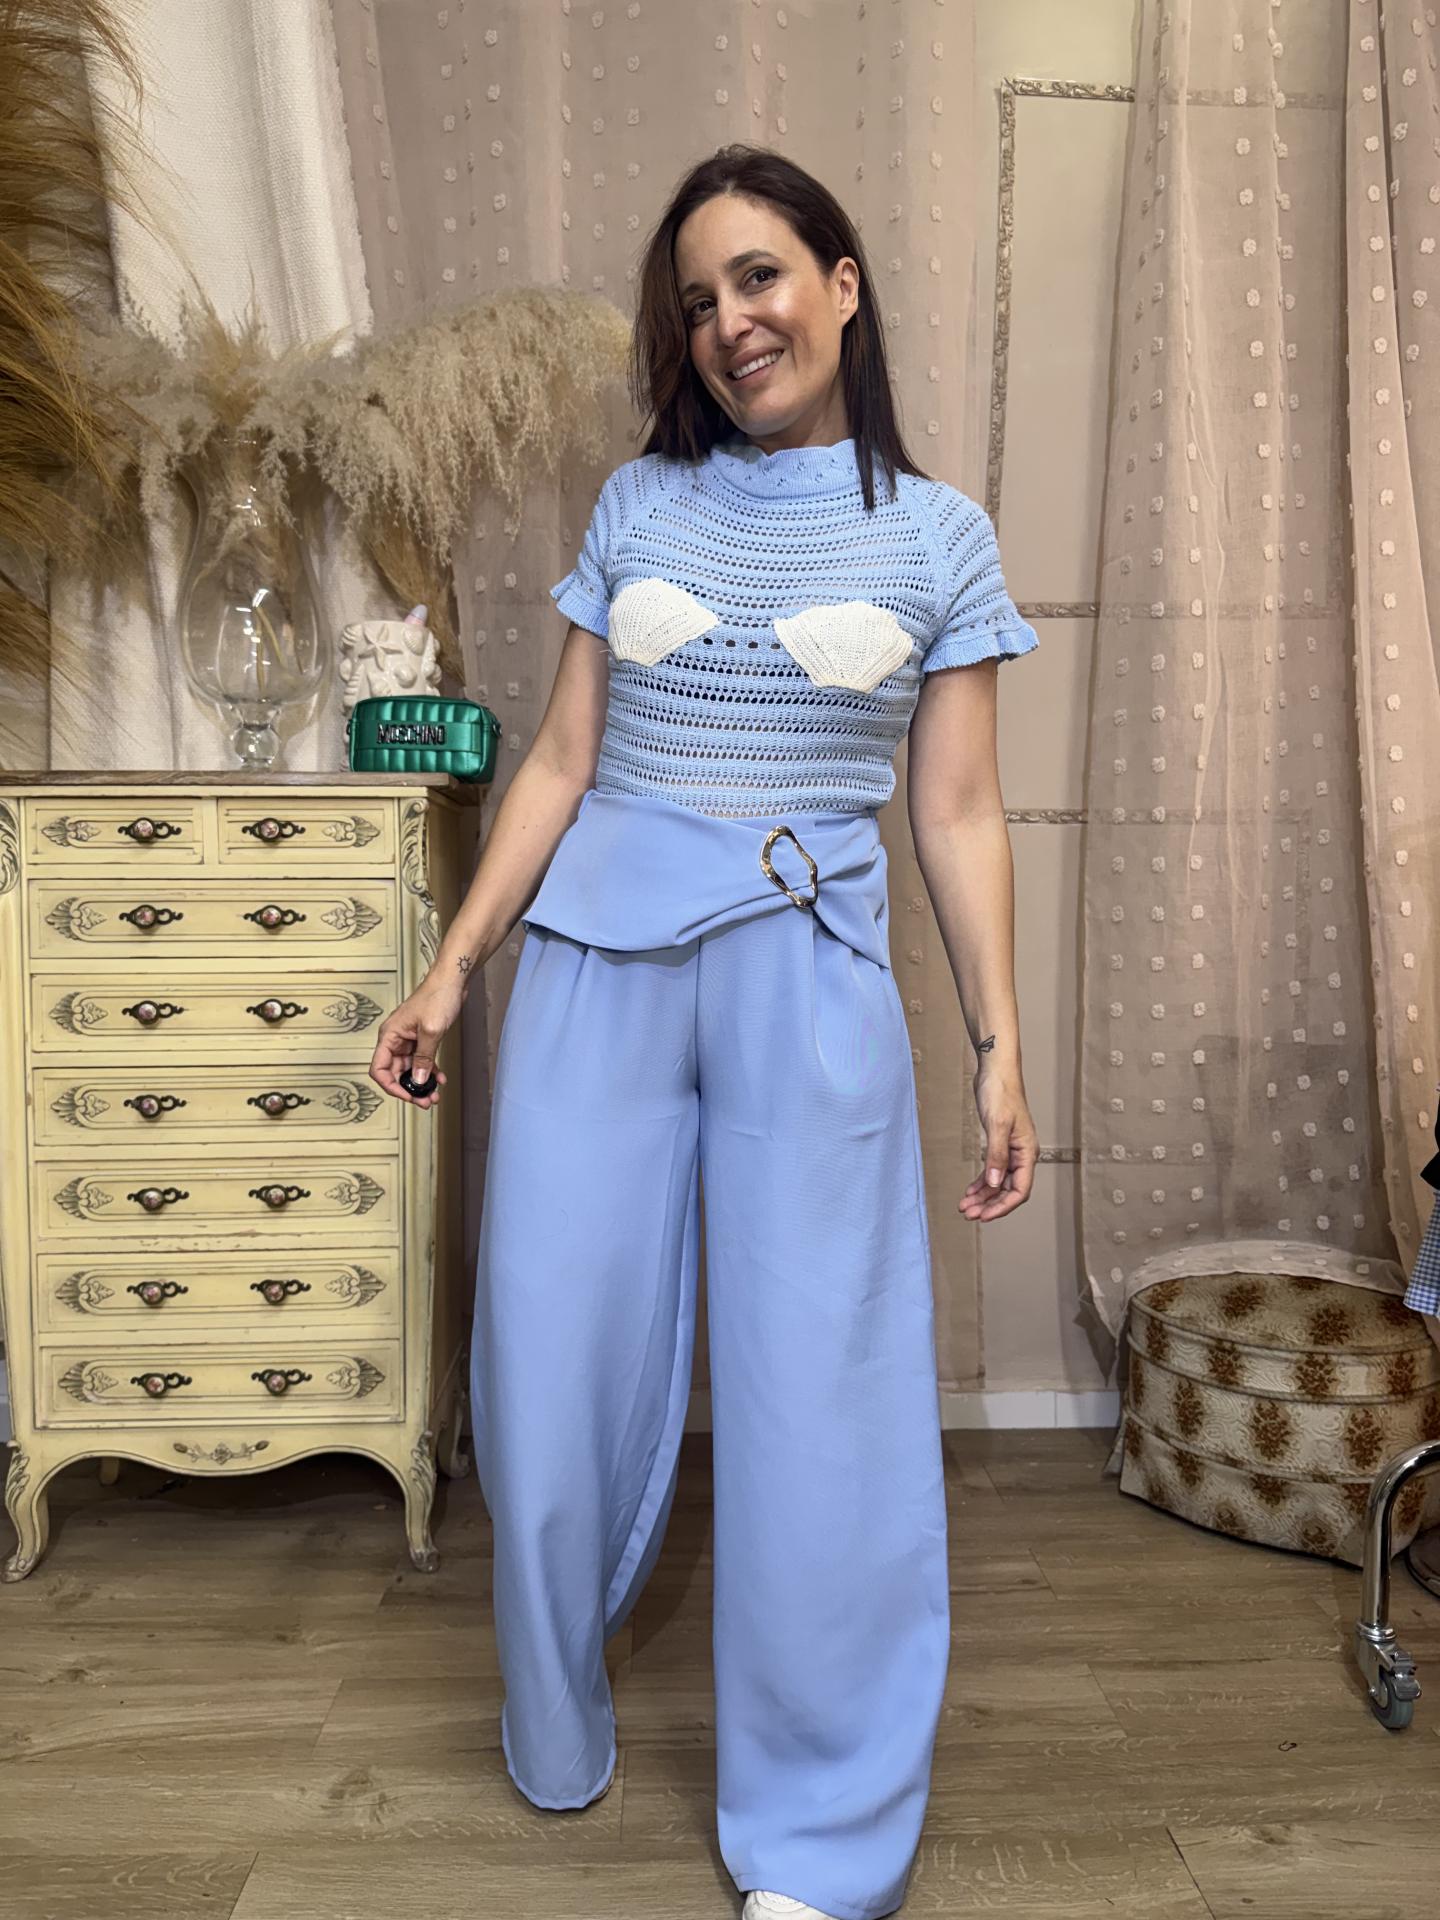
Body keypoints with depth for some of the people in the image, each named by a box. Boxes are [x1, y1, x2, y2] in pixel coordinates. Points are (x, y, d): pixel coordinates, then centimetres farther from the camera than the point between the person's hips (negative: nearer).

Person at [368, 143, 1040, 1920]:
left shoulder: (936, 534, 6)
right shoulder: (639, 502, 10)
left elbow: (958, 813, 4)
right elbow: (560, 761, 9)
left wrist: (1000, 1050, 0)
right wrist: (452, 969, 5)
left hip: (808, 974, -2)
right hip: (597, 954, 2)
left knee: (816, 1392, 1)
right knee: (556, 1356, 7)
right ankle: (554, 1743, 36)